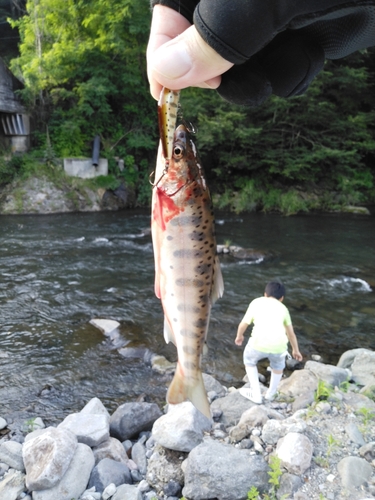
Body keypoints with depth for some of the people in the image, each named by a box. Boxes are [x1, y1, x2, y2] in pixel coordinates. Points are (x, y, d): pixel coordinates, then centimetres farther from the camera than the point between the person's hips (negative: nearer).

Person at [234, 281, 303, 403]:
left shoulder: (256, 302, 17)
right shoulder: (283, 308, 22)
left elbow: (243, 324, 18)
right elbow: (291, 333, 32)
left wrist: (239, 336, 38)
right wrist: (295, 350, 47)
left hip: (259, 343, -2)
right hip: (278, 345, 2)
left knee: (249, 360, 31)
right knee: (278, 364, 35)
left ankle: (256, 394, 33)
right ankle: (271, 393, 50)